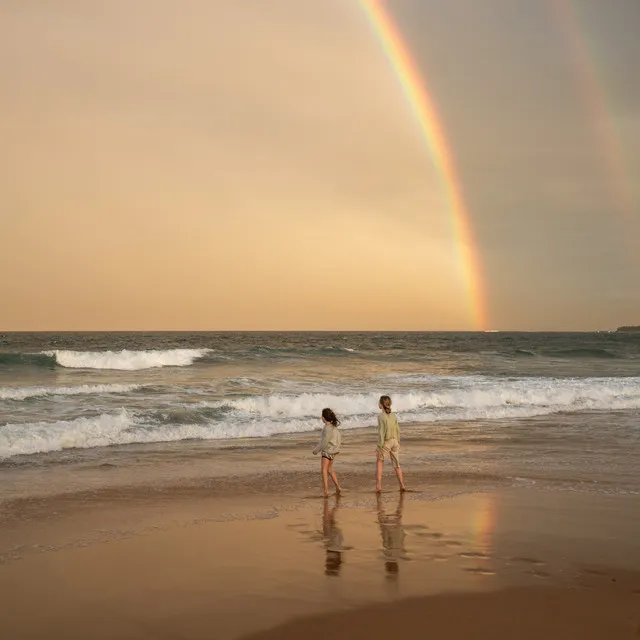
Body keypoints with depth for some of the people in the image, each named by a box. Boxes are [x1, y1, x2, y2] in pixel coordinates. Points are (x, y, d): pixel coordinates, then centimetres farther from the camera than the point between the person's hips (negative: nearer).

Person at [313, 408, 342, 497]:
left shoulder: (328, 428, -19)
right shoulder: (334, 427, 7)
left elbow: (325, 442, -20)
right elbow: (339, 439, 13)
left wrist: (316, 450, -10)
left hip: (327, 451, -9)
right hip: (333, 451, 9)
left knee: (324, 470, -10)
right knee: (329, 470, 21)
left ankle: (326, 491, -19)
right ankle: (338, 488, 25)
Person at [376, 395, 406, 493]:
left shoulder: (381, 416, -15)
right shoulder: (393, 415, 4)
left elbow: (381, 433, -17)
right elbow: (398, 430, 8)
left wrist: (379, 447, -14)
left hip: (386, 442, -5)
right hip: (394, 441, 5)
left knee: (379, 462, 12)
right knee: (396, 464, 14)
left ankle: (378, 485, 6)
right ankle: (402, 485, 14)